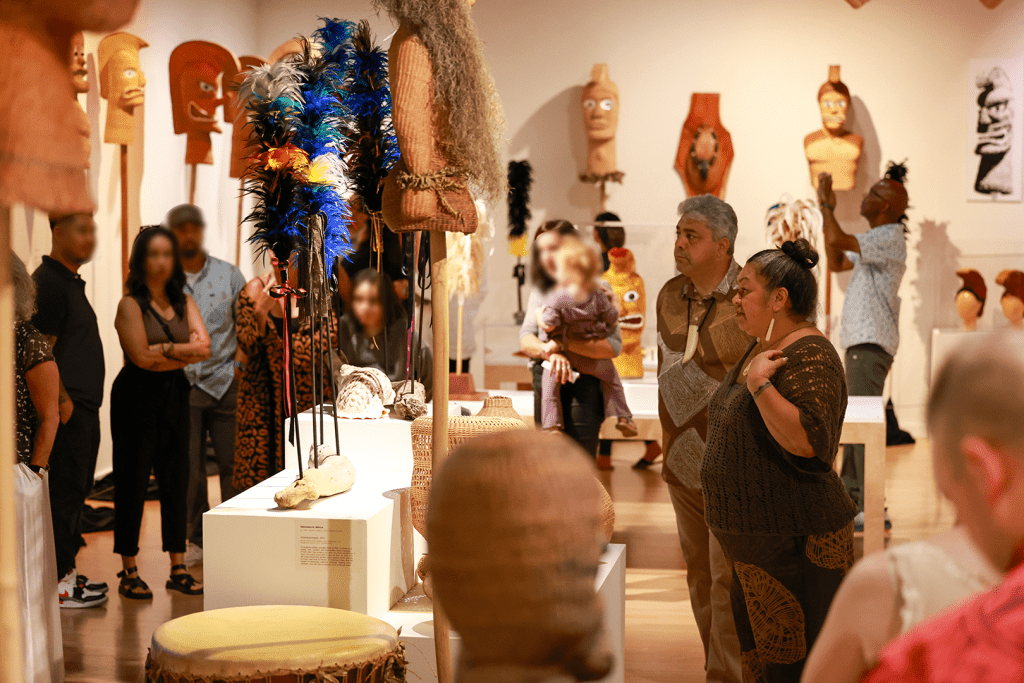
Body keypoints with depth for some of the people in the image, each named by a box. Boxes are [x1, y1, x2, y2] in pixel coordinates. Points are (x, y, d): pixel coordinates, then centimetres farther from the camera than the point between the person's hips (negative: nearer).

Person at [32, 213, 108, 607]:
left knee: (76, 489, 13)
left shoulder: (71, 281, 19)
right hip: (68, 408, -10)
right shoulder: (47, 281, -12)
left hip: (83, 405, 10)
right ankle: (56, 581, -2)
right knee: (65, 490, -7)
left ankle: (66, 571, 21)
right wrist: (62, 400, -20)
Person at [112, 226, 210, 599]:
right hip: (137, 397, -5)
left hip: (174, 397, 5)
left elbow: (204, 347, 0)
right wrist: (185, 352, -4)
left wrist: (165, 350, -12)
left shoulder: (184, 302, 12)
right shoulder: (131, 304, -4)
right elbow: (141, 356, -14)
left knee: (177, 481, 5)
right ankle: (129, 572, 5)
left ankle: (178, 568, 12)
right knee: (133, 481, -2)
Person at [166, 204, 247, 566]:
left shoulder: (228, 274, 7)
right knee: (189, 469, 1)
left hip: (225, 382, 0)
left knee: (232, 462, -1)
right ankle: (198, 539, 12)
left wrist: (239, 363, -2)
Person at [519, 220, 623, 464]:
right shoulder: (540, 291, 14)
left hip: (583, 383, -5)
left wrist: (567, 344, -22)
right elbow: (525, 339, 4)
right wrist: (550, 351, -17)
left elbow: (614, 346, -12)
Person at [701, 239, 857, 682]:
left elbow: (807, 441, -31)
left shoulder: (810, 357, -17)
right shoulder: (760, 350, 13)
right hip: (752, 543, 10)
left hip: (793, 544, -10)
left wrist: (759, 384, -29)